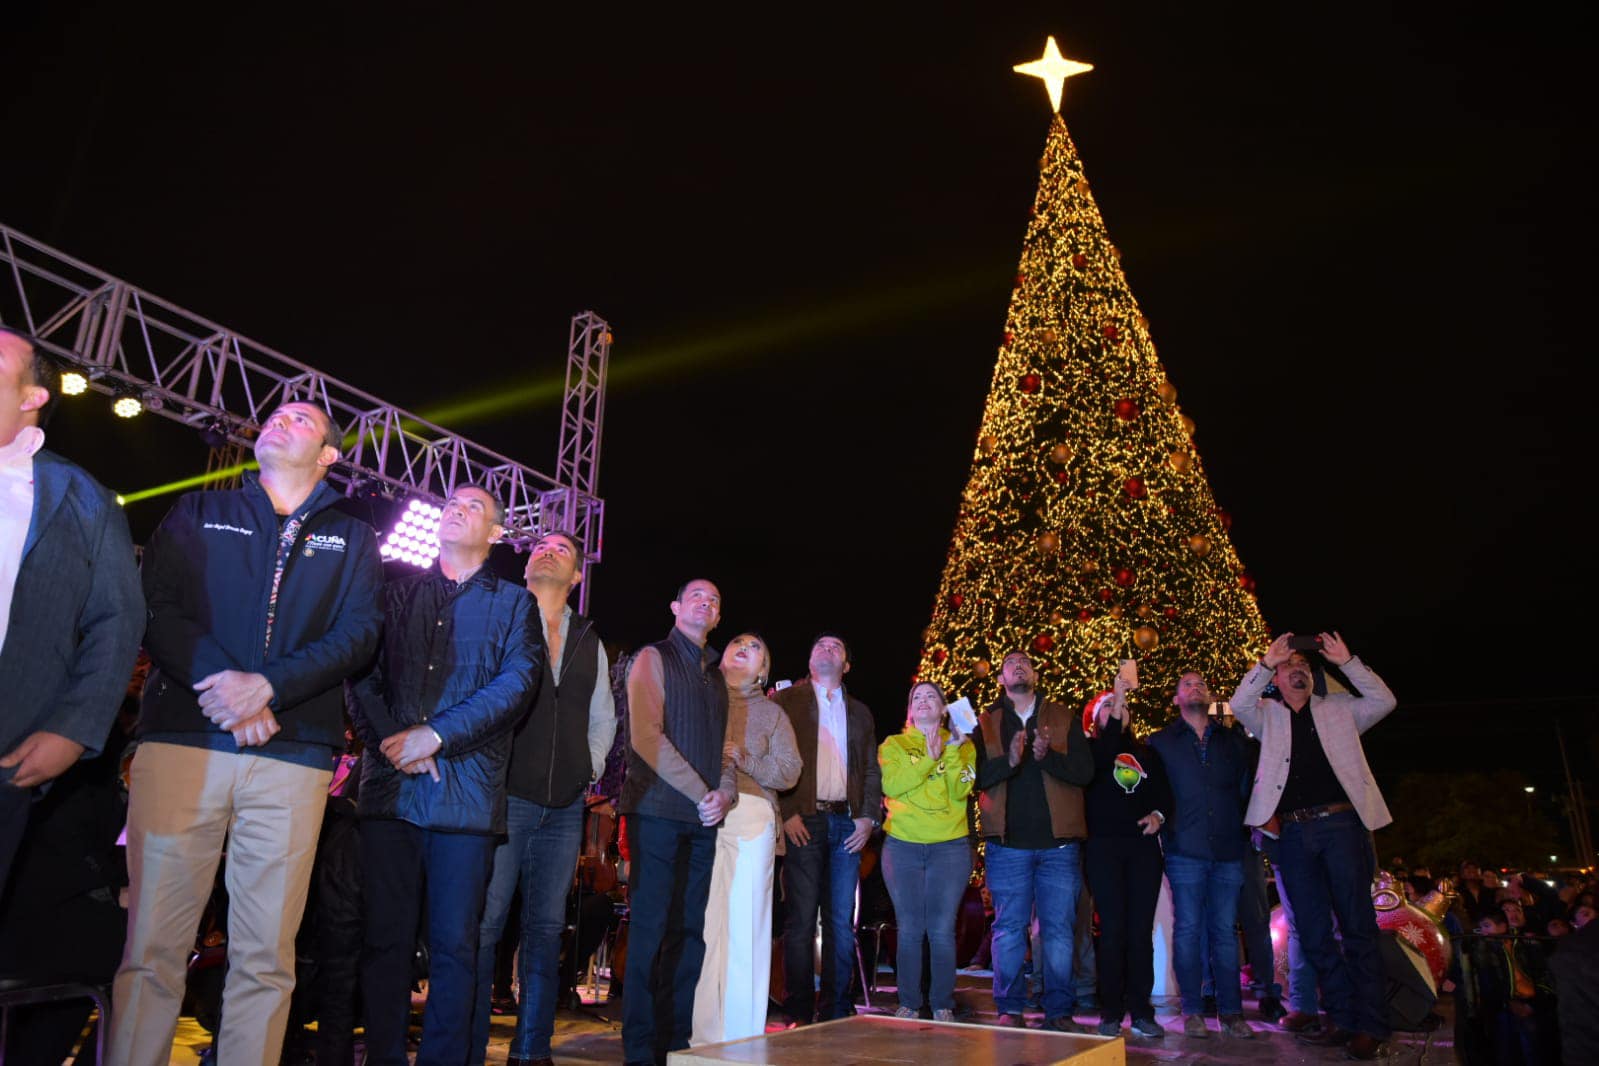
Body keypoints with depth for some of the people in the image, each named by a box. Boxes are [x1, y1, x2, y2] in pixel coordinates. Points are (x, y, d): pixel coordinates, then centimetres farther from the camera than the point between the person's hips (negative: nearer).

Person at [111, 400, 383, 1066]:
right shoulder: (197, 515, 19)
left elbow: (359, 634, 4)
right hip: (180, 739, 0)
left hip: (292, 755, 0)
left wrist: (268, 684, -11)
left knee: (265, 957, 1)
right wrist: (218, 678, -12)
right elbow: (155, 605, 5)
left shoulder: (352, 539, 17)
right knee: (152, 946, -2)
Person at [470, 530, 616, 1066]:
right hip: (504, 795, -4)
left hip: (565, 805, 4)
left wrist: (591, 765, 10)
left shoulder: (590, 642, 17)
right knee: (484, 925, -5)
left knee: (546, 930, 7)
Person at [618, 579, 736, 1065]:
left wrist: (725, 793, -3)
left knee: (689, 932, 7)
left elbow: (725, 745, 17)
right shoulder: (653, 658, 0)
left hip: (702, 820, 6)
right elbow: (647, 737, -11)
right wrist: (701, 793, -12)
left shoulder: (715, 675, 20)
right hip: (659, 811, -6)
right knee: (649, 929, -4)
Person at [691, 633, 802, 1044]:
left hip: (751, 815, 1)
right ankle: (697, 1032, 1)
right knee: (698, 920, -6)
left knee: (744, 922, -3)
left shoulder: (771, 713, 19)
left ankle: (740, 1037, 3)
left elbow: (789, 771, 8)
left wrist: (744, 761, -6)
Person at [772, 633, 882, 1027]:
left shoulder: (860, 712, 19)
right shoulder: (786, 701, 5)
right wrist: (785, 813, -10)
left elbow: (872, 770, 17)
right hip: (803, 821, -4)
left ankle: (837, 1010, 12)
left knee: (842, 922, 4)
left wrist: (869, 816, 4)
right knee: (801, 920, -2)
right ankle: (799, 1012, 6)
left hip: (847, 824, 4)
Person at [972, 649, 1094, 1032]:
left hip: (1059, 842, 1)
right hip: (1008, 842, 0)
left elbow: (1085, 771, -1)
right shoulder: (986, 723, 9)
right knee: (1009, 929, 2)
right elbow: (977, 777, -1)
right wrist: (1009, 760, -19)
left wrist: (1048, 756, -18)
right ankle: (1010, 1010, 12)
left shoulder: (1064, 719, 10)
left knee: (1059, 929, 4)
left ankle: (1059, 1011, 14)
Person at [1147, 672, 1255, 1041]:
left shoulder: (1234, 742, 14)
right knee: (1188, 929, 0)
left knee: (1225, 930, 4)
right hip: (1185, 850, -2)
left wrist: (1246, 835, 4)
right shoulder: (1160, 742, 9)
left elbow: (1247, 788, 12)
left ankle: (1231, 1011, 11)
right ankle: (1192, 1011, 8)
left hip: (1228, 849, 2)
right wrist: (1160, 817, -6)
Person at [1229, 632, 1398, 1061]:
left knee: (1357, 926, -2)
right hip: (1294, 833, 2)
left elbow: (1383, 702, 2)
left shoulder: (1338, 709, 16)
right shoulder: (1268, 716, 15)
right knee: (1313, 932, 5)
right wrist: (1265, 663, -13)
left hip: (1341, 823, -1)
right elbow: (1240, 705, -4)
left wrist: (1347, 662, -6)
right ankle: (1343, 1019, 14)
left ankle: (1370, 1026, 3)